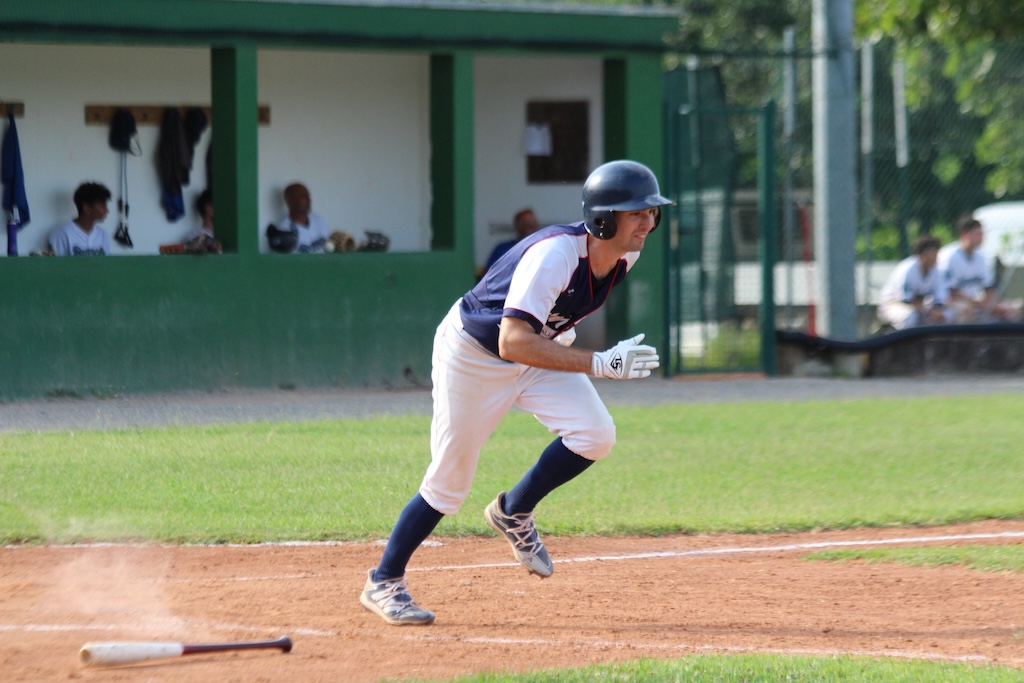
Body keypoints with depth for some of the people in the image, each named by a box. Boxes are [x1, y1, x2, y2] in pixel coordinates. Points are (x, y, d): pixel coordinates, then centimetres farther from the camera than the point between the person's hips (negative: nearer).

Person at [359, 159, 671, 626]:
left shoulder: (626, 254, -13)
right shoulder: (553, 255, -36)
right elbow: (513, 343, -44)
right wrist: (599, 363, -49)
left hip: (540, 349, 7)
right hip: (473, 354, -7)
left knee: (594, 435, -16)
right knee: (448, 483, 0)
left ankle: (514, 514, 8)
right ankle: (383, 583, 18)